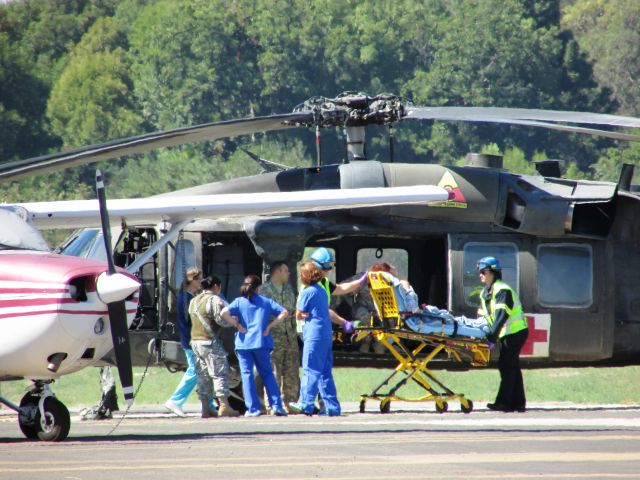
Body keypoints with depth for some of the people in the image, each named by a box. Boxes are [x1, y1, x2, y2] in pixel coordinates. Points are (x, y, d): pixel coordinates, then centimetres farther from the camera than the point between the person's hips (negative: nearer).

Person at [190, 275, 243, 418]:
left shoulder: (194, 301, 17)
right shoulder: (214, 300, -9)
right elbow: (221, 319, -17)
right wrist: (236, 323, -2)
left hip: (196, 341, 8)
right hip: (211, 342, -8)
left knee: (203, 375, 9)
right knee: (220, 373, -5)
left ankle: (206, 408, 7)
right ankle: (224, 406, -11)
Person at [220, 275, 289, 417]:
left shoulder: (239, 301, 4)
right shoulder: (266, 301, 7)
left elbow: (224, 313, -12)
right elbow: (284, 312, 0)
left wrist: (238, 326, -5)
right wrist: (270, 326, 0)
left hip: (243, 343, -1)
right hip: (261, 342, 1)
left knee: (247, 374, 2)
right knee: (267, 374, 9)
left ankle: (253, 409, -3)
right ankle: (277, 406, 1)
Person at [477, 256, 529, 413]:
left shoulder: (502, 290, -18)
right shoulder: (485, 293, 12)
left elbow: (502, 315, -28)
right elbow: (484, 316, 14)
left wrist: (492, 335, -35)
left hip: (515, 332, -9)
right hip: (506, 334, 9)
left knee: (506, 366, -12)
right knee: (512, 366, 10)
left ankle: (504, 402, -13)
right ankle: (518, 402, 13)